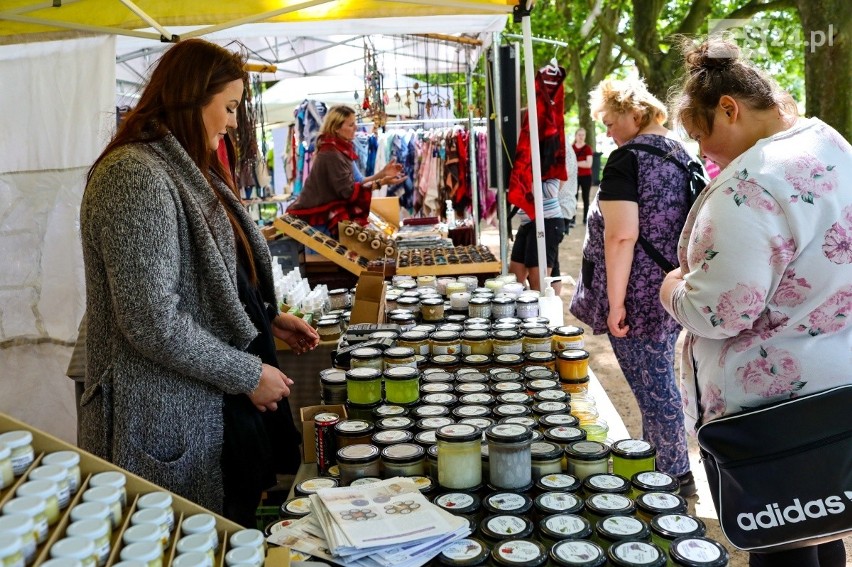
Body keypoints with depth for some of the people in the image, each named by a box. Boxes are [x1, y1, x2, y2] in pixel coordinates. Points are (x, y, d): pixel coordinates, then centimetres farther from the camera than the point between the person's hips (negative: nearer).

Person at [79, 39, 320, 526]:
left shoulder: (186, 170, 11)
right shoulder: (136, 178, -21)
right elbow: (153, 321, -26)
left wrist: (269, 318, 10)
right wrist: (249, 376, -18)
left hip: (225, 399, 9)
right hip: (180, 418, -9)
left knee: (238, 534, 20)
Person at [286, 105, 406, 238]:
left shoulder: (341, 148, 8)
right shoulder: (331, 154, -21)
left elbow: (355, 182, 6)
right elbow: (348, 191, -20)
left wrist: (382, 173, -1)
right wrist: (381, 183, -20)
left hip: (326, 208, 9)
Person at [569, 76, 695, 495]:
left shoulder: (627, 159, -15)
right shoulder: (681, 153, 11)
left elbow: (621, 235, -24)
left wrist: (615, 301, -19)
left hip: (639, 297, -9)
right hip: (674, 293, 9)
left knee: (653, 386, 2)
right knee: (660, 378, 19)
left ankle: (676, 476, 13)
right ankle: (656, 457, 32)